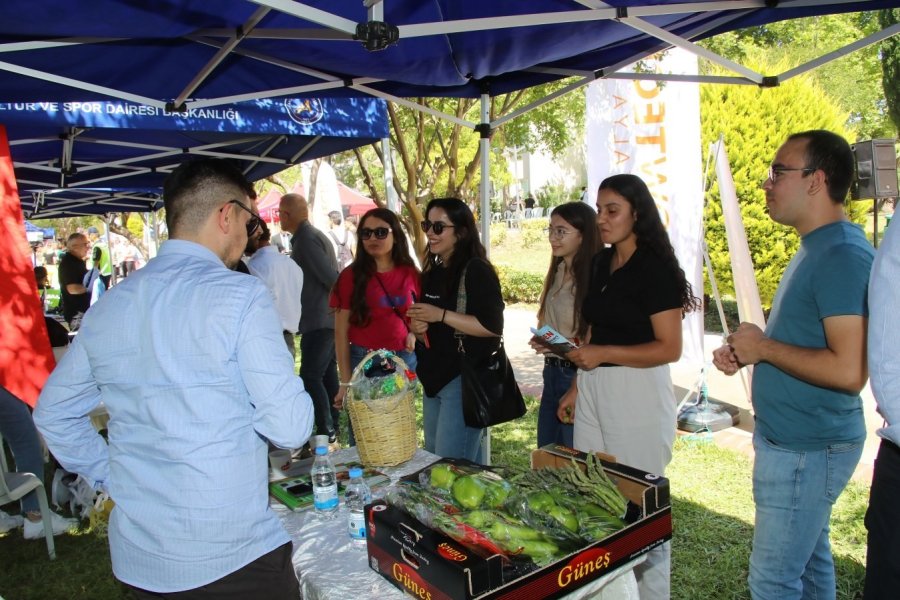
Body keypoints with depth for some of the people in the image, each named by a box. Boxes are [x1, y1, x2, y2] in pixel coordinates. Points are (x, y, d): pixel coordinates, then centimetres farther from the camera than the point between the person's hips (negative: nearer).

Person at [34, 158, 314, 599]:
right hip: (232, 556, -6)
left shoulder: (107, 307, 2)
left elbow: (53, 413, 14)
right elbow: (289, 428, -17)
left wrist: (113, 479, 17)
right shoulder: (239, 296, -17)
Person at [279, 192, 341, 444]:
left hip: (318, 321, -11)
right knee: (327, 374, 15)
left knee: (310, 377, -7)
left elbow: (330, 277, -22)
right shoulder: (314, 235, 17)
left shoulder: (306, 239, -15)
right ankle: (333, 427, 24)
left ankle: (327, 432, -3)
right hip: (325, 319, 11)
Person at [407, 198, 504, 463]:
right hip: (434, 378, 9)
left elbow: (493, 327, -21)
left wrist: (441, 315, -21)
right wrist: (416, 327, 0)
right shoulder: (433, 272, 12)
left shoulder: (476, 271, -13)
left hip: (466, 379, -9)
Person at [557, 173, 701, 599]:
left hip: (638, 393, -7)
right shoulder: (600, 264, 11)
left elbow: (669, 349, -14)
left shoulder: (656, 268, -11)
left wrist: (603, 354, -19)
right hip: (593, 390, 7)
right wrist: (576, 387, 15)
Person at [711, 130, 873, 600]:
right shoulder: (815, 249, 12)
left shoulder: (843, 256, -21)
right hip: (801, 441, 10)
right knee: (809, 562, 22)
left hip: (806, 450, -10)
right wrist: (745, 352, 5)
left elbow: (848, 371, -28)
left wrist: (764, 346, -18)